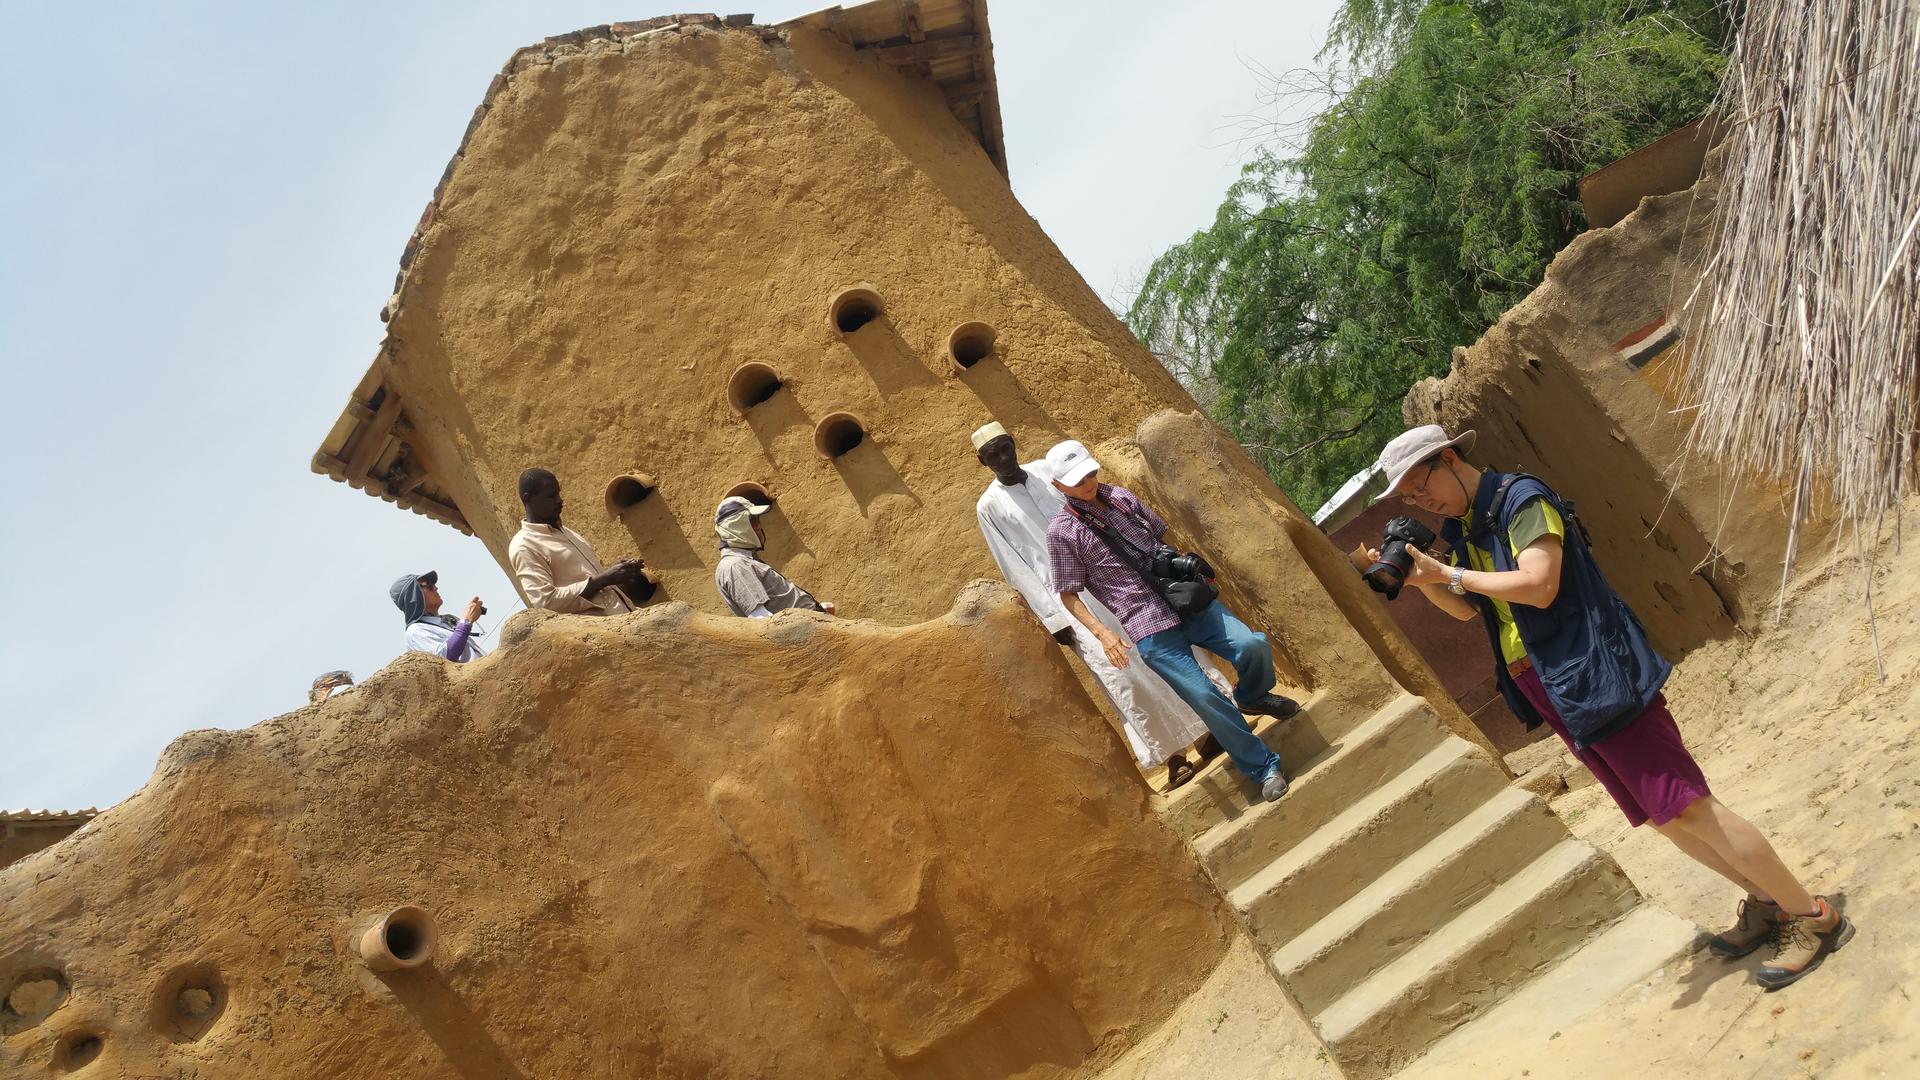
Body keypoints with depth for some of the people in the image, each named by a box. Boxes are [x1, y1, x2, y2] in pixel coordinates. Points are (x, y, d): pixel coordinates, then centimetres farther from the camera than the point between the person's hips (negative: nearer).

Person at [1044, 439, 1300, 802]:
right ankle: (1264, 769, 3)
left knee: (1251, 645, -15)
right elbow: (1069, 594, 0)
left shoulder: (1120, 496, 10)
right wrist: (1102, 633, -12)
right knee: (1204, 696, -13)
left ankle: (1251, 697, 19)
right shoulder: (1062, 531, -4)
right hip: (1150, 630, -5)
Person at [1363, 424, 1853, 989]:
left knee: (1687, 807, -8)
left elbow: (1538, 584, -24)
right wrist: (1422, 580, 3)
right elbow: (1466, 609, 20)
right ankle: (1765, 901, 28)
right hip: (1560, 697, 9)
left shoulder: (1521, 497, -13)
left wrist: (1452, 573, -17)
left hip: (1598, 677, -9)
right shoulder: (1461, 529, 13)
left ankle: (1812, 915, 5)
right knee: (1660, 815, 13)